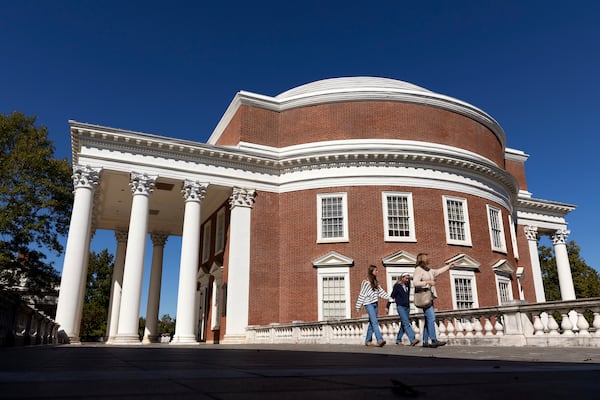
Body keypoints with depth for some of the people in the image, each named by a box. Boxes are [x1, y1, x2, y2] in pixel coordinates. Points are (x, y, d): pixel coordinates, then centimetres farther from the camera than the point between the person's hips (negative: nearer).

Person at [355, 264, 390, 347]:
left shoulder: (375, 282, 15)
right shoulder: (365, 282, -8)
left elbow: (381, 291, 14)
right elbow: (362, 294, -6)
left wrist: (389, 298, 3)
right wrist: (358, 306, -5)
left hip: (375, 304, 8)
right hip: (369, 304, -8)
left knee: (372, 323, 9)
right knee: (375, 322, -15)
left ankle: (368, 341, 16)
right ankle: (380, 340, -21)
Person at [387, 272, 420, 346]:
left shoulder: (407, 286, 10)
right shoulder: (397, 286, -6)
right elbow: (392, 296, -4)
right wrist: (387, 307, -4)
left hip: (407, 307, 6)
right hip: (400, 307, -6)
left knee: (403, 324, 8)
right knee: (406, 323, -15)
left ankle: (398, 340, 18)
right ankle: (412, 340, -23)